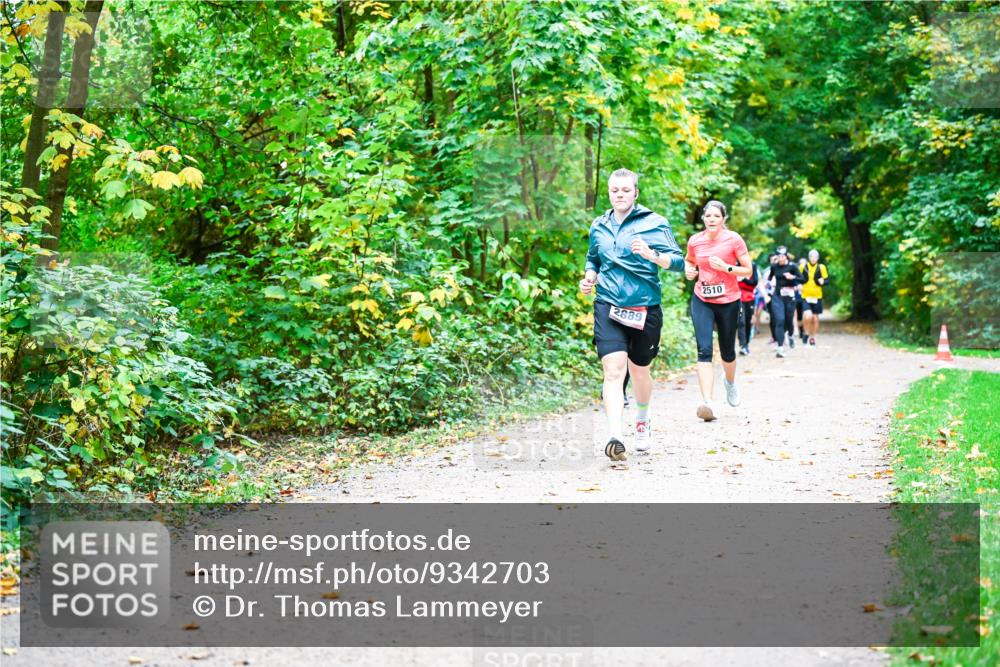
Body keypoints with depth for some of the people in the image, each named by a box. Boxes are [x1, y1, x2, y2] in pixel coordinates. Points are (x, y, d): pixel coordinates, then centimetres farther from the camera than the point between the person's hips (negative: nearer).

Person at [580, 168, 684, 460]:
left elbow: (678, 262, -7)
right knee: (614, 370, -17)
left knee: (639, 371, 15)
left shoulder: (654, 223, 0)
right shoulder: (598, 226, 12)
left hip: (645, 308, -1)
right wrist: (589, 277, 8)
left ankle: (642, 421, 44)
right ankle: (615, 437, -26)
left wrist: (652, 255, -25)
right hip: (608, 306, 1)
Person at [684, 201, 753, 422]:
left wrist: (725, 267, -20)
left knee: (727, 351, 12)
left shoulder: (734, 239, -8)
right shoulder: (695, 241, 1)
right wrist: (688, 269, 0)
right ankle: (707, 403, -23)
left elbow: (748, 271, -5)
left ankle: (730, 382, 48)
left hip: (728, 302, -1)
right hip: (702, 301, 1)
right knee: (704, 350, -15)